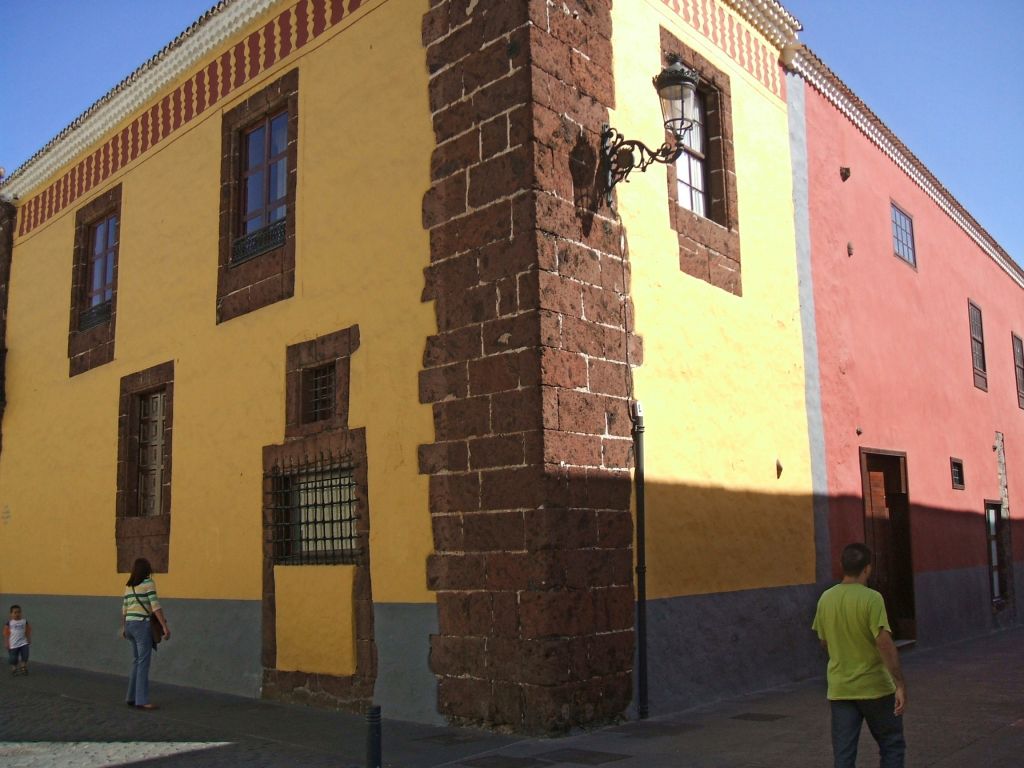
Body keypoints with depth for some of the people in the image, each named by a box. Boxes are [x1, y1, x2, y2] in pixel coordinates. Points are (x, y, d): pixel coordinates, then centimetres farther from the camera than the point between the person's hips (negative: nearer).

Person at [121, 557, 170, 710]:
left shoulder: (129, 585, 13)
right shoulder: (148, 583, -8)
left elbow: (124, 609, 17)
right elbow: (155, 606, -15)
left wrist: (123, 628, 28)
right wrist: (165, 626, -17)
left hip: (130, 625, 8)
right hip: (142, 624, -8)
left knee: (136, 662, 14)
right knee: (143, 663, -6)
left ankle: (131, 697, 16)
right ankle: (142, 700, -6)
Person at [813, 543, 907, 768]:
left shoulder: (826, 599, 2)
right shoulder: (871, 598, -15)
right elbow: (884, 643, -23)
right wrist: (900, 684, -19)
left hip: (839, 689, 4)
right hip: (874, 687, -4)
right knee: (892, 747, 15)